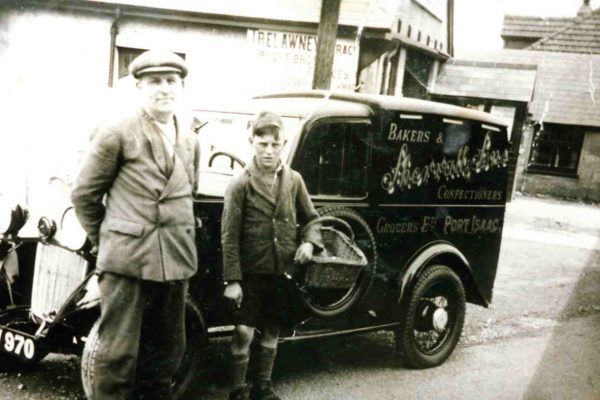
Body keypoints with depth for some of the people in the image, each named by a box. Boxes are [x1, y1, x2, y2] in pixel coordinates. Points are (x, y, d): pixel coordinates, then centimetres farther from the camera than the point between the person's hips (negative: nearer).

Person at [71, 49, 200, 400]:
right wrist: (109, 242, 7)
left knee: (168, 348, 16)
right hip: (128, 259, -5)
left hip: (174, 261, 6)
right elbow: (84, 194, 0)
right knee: (118, 353, 0)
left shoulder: (191, 142, 12)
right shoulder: (116, 133, -5)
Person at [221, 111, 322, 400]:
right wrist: (231, 280, -14)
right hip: (251, 271, -3)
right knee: (243, 332, -4)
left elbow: (310, 217, 14)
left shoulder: (294, 180, 3)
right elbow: (229, 236, -10)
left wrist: (309, 242, -8)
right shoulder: (240, 184, -8)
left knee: (271, 331, 15)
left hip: (282, 271, 4)